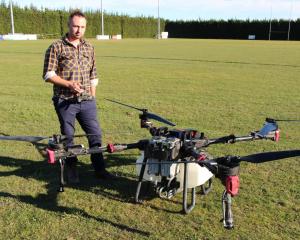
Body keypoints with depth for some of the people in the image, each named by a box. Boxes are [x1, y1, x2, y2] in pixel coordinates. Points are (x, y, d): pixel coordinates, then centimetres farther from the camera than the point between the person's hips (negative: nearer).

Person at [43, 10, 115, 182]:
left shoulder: (89, 48, 10)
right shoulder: (56, 47, -4)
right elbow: (48, 75, -7)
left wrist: (92, 98, 11)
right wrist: (69, 84, -18)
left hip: (87, 101, 4)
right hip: (65, 102, -3)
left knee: (95, 134, 5)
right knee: (68, 136, 8)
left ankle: (100, 169, 18)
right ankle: (71, 170, 25)